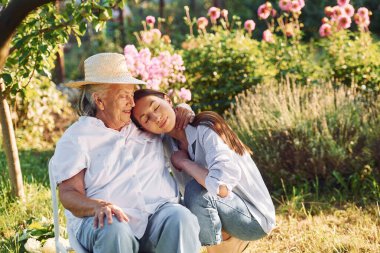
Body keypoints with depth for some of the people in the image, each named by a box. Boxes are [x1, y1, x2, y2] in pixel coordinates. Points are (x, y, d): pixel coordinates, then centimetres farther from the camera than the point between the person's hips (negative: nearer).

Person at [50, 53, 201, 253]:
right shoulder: (76, 137, 6)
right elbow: (69, 193, -3)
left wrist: (182, 109, 16)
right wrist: (99, 206, -25)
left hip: (158, 213, 4)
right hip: (108, 220, -3)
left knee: (181, 218, -30)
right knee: (115, 231, -38)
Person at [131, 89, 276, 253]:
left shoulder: (205, 129, -22)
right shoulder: (170, 143, 1)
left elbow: (221, 187, -36)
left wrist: (184, 162, -21)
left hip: (254, 218, -8)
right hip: (229, 209, 8)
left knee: (197, 189, -29)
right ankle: (230, 239, 10)